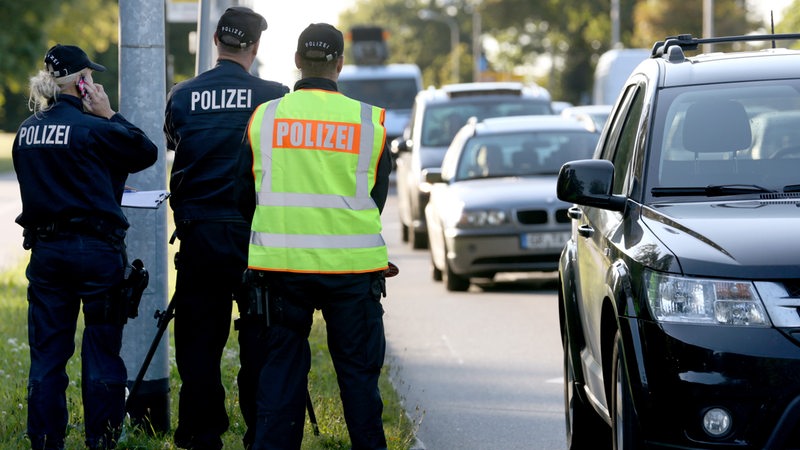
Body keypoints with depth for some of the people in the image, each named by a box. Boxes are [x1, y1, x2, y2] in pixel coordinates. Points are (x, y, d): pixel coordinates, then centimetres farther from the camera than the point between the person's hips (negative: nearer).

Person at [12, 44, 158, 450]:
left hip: (45, 249, 5)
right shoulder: (93, 128, -12)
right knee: (102, 354, 3)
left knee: (47, 355, 8)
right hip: (96, 249, -5)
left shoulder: (26, 131, 6)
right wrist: (110, 115, 1)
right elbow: (147, 153, -2)